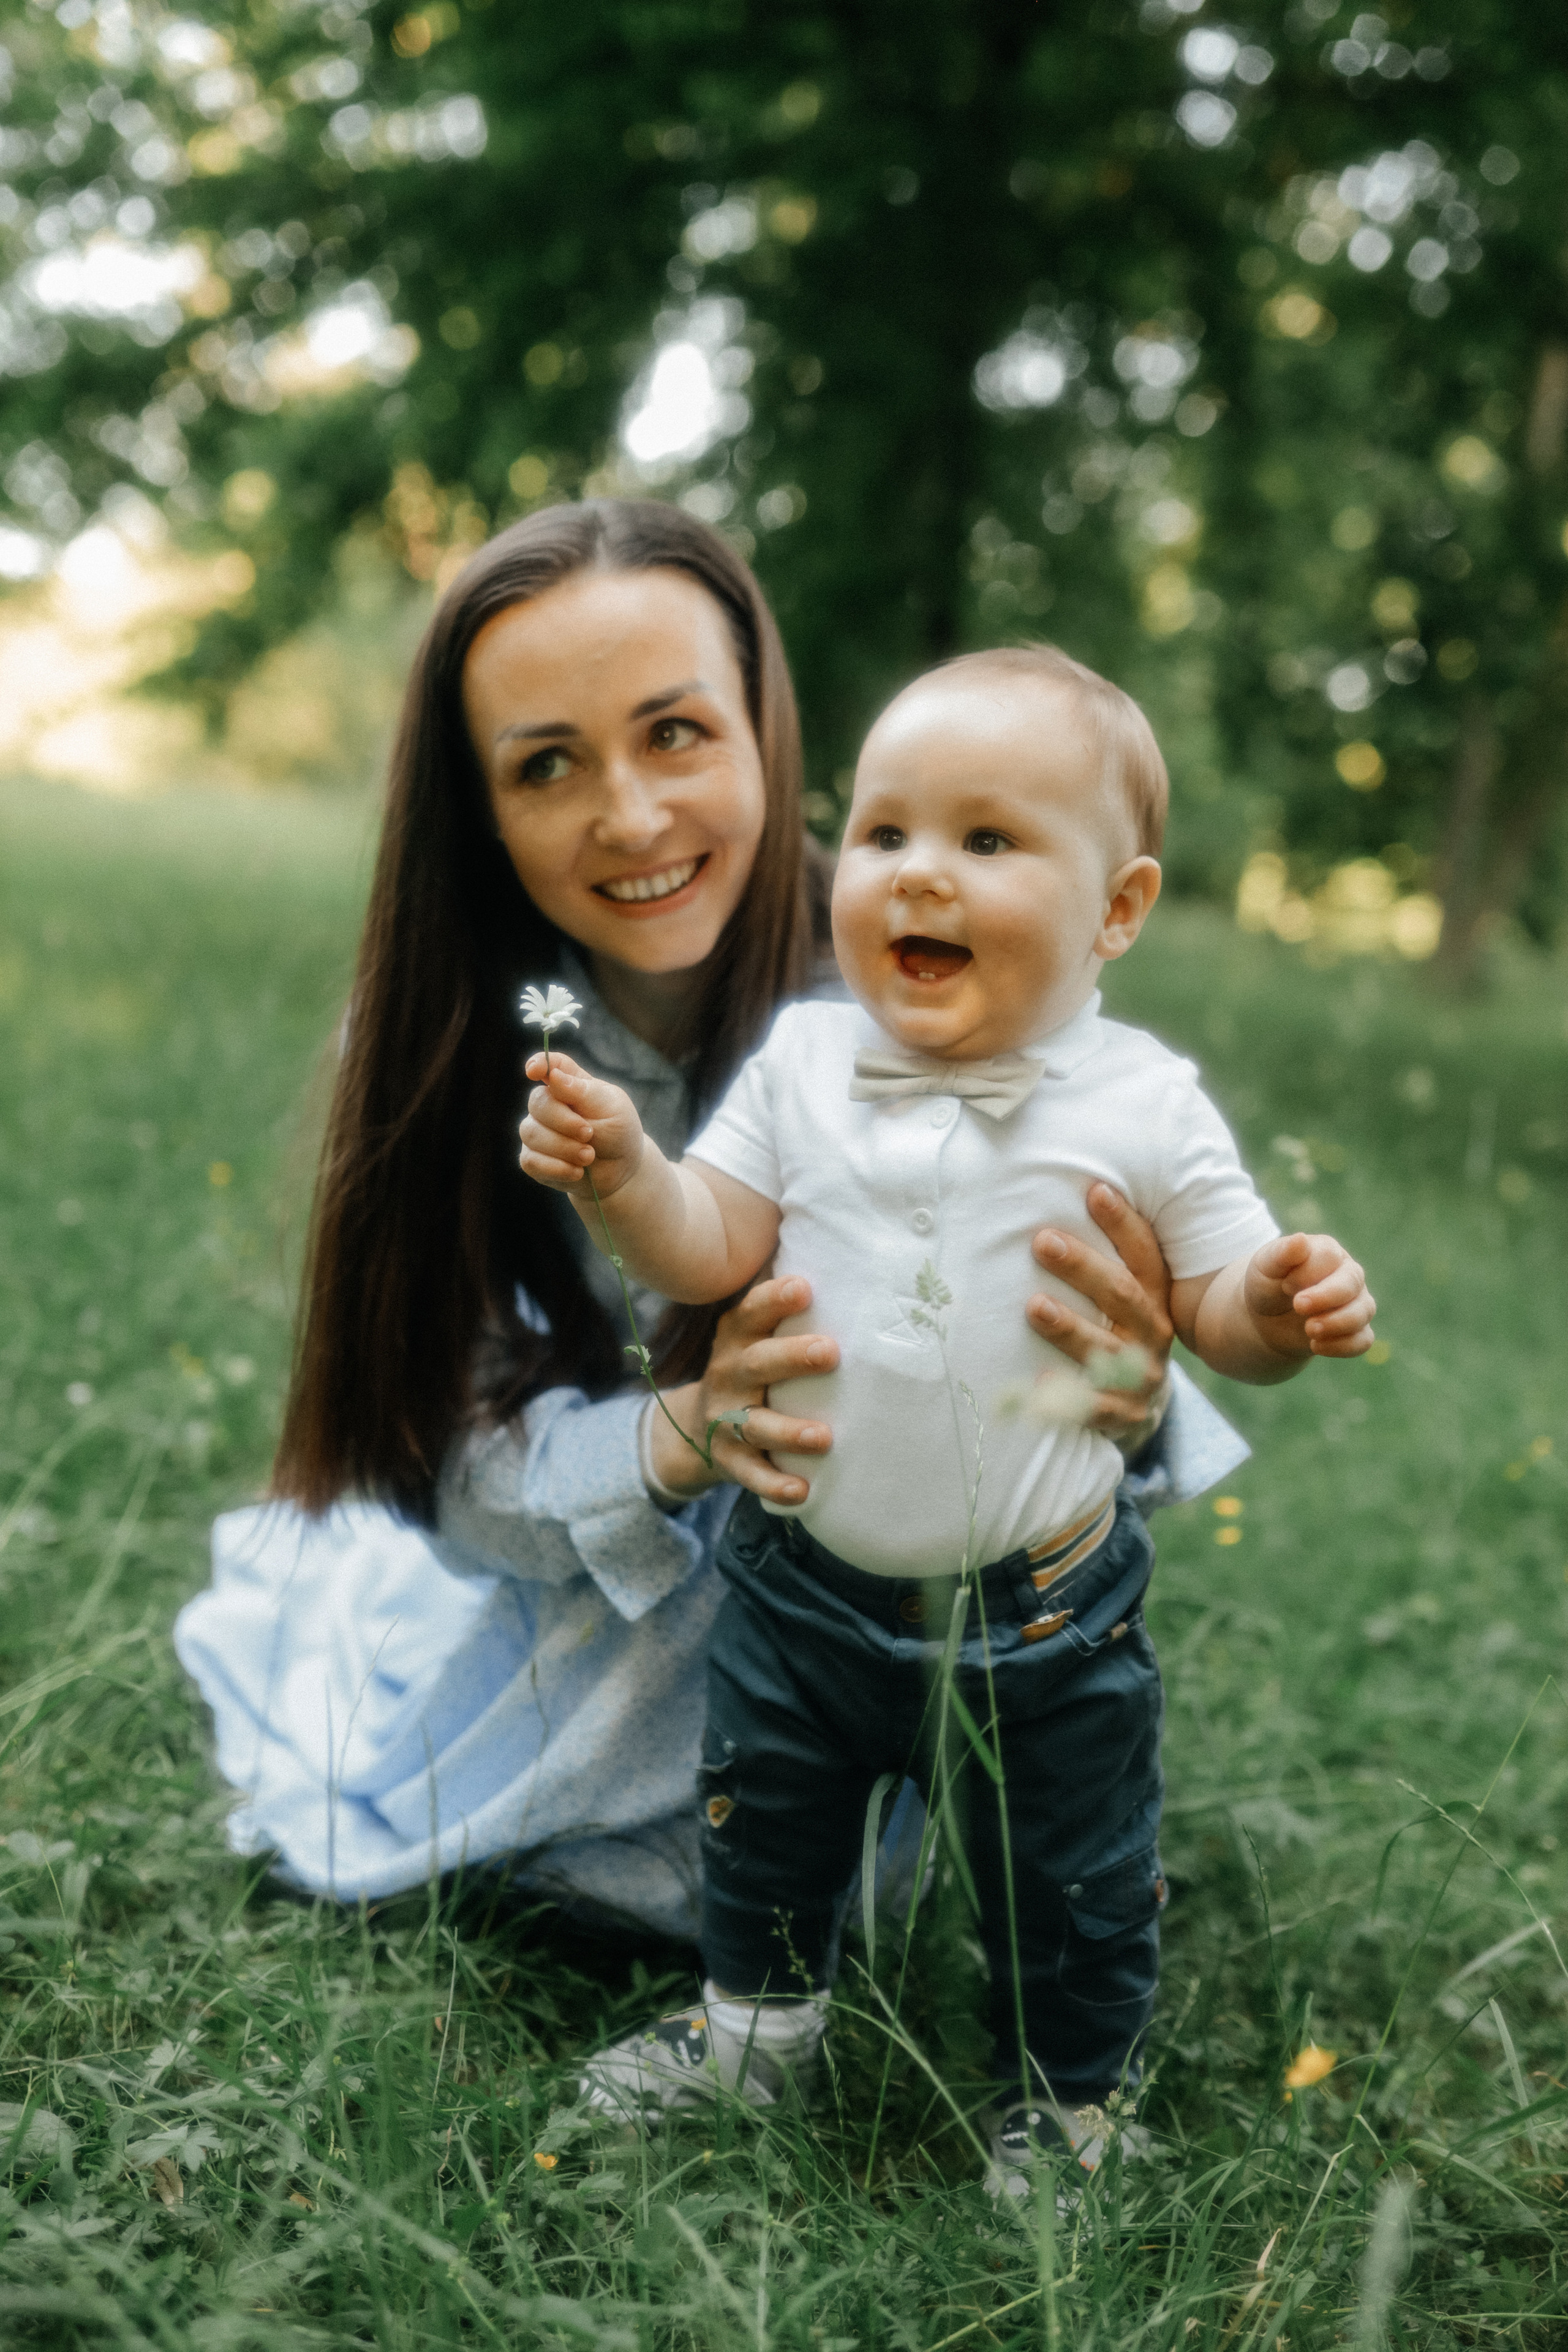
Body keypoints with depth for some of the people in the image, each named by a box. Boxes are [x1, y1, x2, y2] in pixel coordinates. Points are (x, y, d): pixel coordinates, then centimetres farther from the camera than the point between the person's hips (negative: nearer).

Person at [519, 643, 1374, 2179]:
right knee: (763, 1822, 23)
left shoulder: (1141, 1104, -12)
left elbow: (1217, 1309, -7)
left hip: (1043, 1608, -2)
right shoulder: (804, 1062, -6)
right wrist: (618, 1172, -23)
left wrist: (1285, 1307, -29)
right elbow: (713, 1252, -5)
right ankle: (757, 2014, 50)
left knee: (1072, 1886, 15)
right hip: (808, 1578, 3)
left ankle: (1066, 2100, 42)